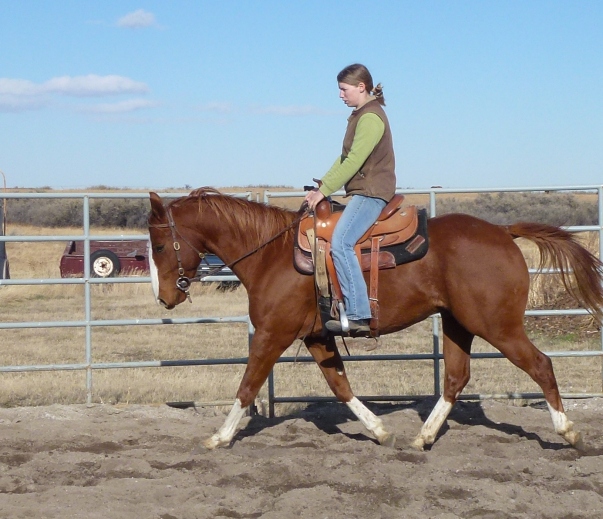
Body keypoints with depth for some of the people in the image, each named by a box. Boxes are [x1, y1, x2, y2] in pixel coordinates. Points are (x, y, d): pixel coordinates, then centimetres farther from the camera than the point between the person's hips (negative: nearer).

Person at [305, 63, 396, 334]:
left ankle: (358, 315, -30)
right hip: (362, 192, 12)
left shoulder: (371, 117, -13)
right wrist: (321, 187, 10)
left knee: (340, 242, -25)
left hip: (371, 192, -12)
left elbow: (353, 161, -20)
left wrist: (324, 191, -18)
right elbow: (344, 159, 20)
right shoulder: (360, 116, 19)